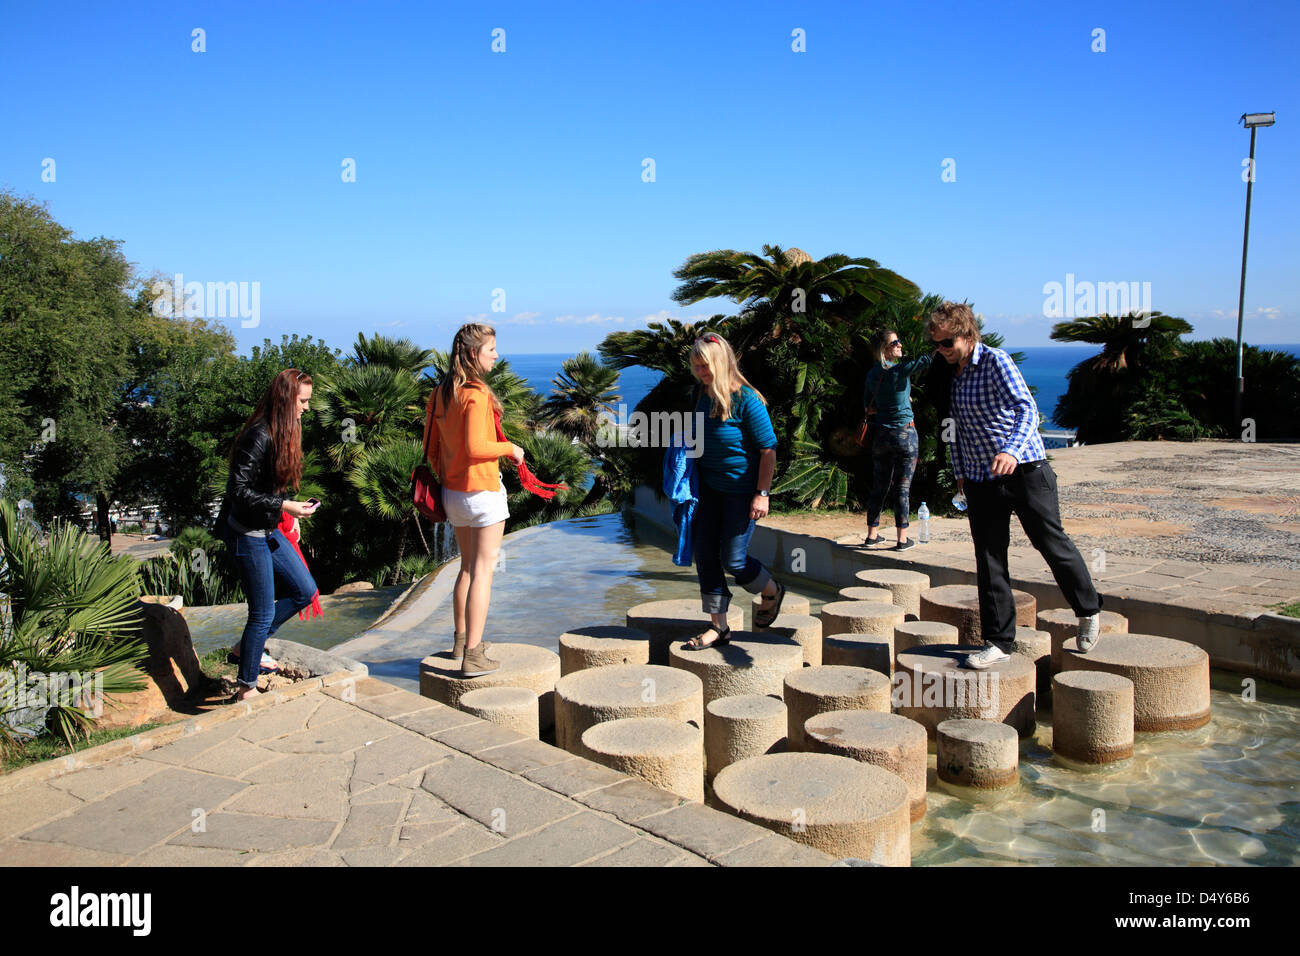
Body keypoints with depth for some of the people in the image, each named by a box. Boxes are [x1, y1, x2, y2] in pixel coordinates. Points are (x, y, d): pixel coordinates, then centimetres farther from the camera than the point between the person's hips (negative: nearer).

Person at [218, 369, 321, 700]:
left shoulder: (284, 433, 8)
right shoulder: (259, 436, -21)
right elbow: (239, 491, -24)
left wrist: (289, 515, 13)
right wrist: (283, 506, -24)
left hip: (268, 529, 9)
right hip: (247, 533, -9)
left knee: (305, 591, 13)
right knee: (263, 612, -1)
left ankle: (247, 648, 24)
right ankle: (247, 690, 14)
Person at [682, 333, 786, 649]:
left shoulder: (746, 400, -18)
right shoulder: (703, 395, 4)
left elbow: (768, 449, -16)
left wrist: (762, 494, -18)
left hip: (741, 492, -7)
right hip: (709, 489, 7)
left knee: (733, 561, -4)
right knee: (705, 556, 3)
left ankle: (773, 592, 27)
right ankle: (718, 626, 14)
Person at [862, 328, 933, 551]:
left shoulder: (872, 374, 6)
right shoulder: (899, 370, -15)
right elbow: (927, 360, -17)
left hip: (880, 434, 6)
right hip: (904, 434, -6)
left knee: (879, 486, 14)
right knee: (902, 487, -1)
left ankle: (872, 534, 20)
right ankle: (902, 539, 3)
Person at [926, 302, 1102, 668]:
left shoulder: (995, 361, -12)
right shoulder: (950, 375, 8)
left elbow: (1027, 408, -23)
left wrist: (1012, 450, -40)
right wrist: (960, 473, 16)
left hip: (1023, 471, -6)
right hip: (980, 479, 6)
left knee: (1051, 542, 4)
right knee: (989, 558, 4)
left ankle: (1089, 609, 29)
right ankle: (999, 641, 11)